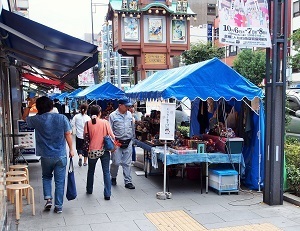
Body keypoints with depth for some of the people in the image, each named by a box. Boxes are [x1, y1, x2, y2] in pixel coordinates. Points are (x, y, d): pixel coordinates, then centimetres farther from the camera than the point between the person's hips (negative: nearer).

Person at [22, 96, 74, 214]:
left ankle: (48, 198, 9)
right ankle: (58, 206, 13)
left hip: (46, 156, 0)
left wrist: (30, 105, 21)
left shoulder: (37, 120, -6)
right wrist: (71, 149, 6)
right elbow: (68, 135, -4)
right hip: (61, 155, 0)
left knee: (46, 177, 24)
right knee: (59, 181, 9)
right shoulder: (62, 118, -7)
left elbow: (24, 117, 15)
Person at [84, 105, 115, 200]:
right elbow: (111, 135, -6)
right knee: (106, 172, 4)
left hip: (93, 150, 1)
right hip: (104, 150, -1)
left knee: (91, 171, 21)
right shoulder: (105, 122, -7)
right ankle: (107, 194, 1)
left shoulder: (88, 123, -6)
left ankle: (89, 190, 35)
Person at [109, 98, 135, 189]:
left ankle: (128, 182, 12)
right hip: (117, 142, -4)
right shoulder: (113, 115, -6)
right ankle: (113, 177, 26)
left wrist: (131, 138, 18)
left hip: (128, 142, 4)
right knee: (116, 162, 0)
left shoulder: (129, 114, 8)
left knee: (127, 163, 5)